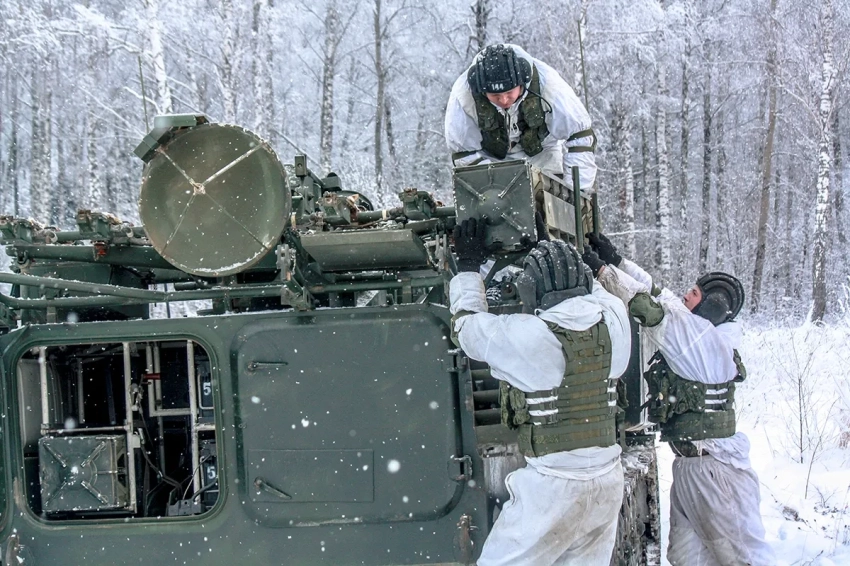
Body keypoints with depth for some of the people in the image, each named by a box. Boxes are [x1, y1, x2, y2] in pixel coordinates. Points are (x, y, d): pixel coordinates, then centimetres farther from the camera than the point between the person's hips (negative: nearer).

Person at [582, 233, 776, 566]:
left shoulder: (703, 336, -16)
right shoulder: (696, 334, 10)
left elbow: (651, 307, -22)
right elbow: (655, 294, 13)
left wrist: (601, 270, -16)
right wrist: (615, 259, 8)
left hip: (716, 469, -10)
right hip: (688, 464, 10)